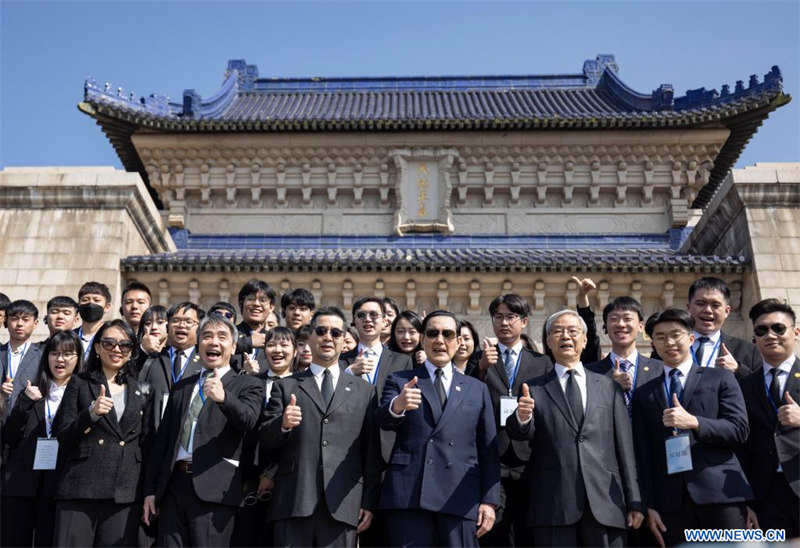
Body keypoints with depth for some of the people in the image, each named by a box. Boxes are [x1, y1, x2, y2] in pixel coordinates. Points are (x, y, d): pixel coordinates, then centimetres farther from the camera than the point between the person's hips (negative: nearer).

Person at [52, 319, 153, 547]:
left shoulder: (141, 391, 14)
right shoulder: (79, 383, 9)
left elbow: (146, 445, 13)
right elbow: (63, 438, 2)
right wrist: (91, 413, -15)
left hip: (125, 493, 2)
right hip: (80, 489, -1)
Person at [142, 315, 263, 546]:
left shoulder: (247, 385, 5)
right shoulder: (182, 386, 19)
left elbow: (248, 420, -16)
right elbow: (162, 440, 19)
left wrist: (224, 397, -35)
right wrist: (150, 490, 14)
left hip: (214, 489, -4)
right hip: (173, 486, 4)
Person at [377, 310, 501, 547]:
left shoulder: (477, 389, 16)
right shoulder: (399, 381, 11)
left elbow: (488, 450, 12)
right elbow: (382, 421, -7)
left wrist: (489, 500, 4)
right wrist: (396, 406, -30)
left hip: (461, 499, 1)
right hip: (408, 496, -1)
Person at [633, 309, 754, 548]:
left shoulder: (720, 378, 9)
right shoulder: (644, 394, 14)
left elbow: (739, 431, -1)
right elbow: (643, 454, 11)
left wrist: (694, 422, -16)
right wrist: (650, 506, 4)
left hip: (720, 491, -1)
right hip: (672, 499, 2)